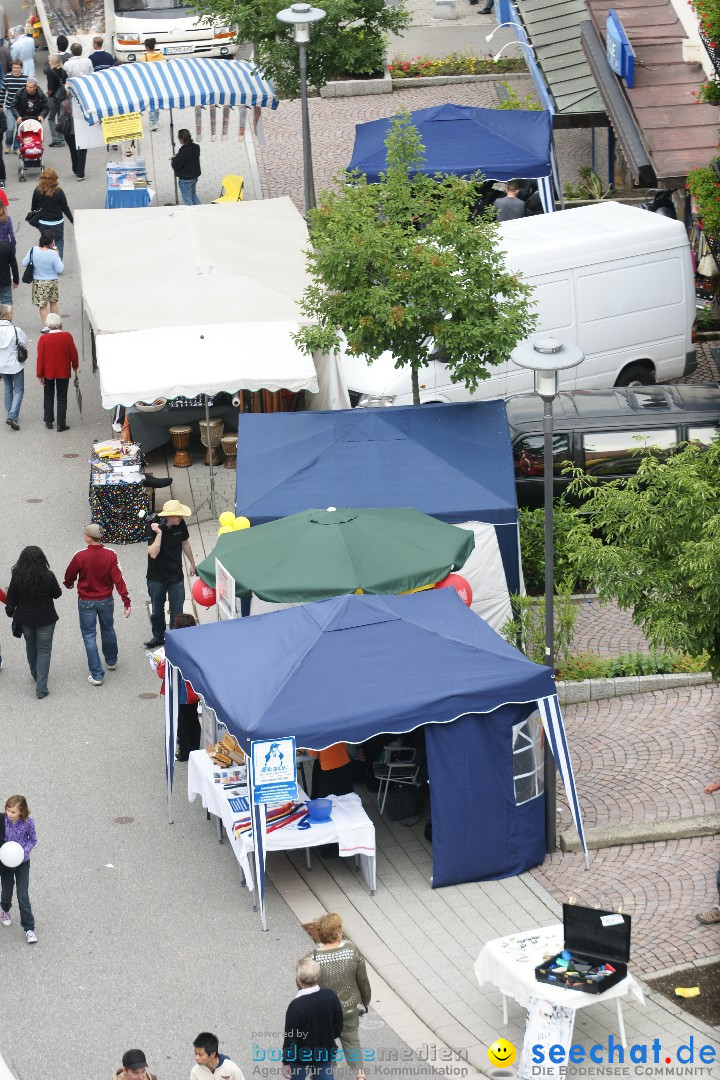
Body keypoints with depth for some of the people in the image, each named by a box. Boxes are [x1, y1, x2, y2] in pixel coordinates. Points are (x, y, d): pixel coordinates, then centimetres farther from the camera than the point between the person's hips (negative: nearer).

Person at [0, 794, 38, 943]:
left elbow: (33, 840, -5)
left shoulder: (28, 823, -19)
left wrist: (23, 851, -20)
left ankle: (29, 929, 6)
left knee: (23, 897, -4)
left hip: (22, 863, -1)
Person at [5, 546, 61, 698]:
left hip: (25, 619, 3)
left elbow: (11, 598, -6)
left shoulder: (17, 577, -16)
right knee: (44, 650, 9)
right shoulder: (48, 576, -21)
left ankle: (36, 676, 46)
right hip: (45, 619, -2)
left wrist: (10, 611, 12)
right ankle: (41, 687, 2)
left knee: (31, 647, 26)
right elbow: (57, 594, -6)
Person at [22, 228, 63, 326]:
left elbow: (24, 263, -6)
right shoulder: (53, 254, -21)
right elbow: (60, 269, -15)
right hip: (52, 281, 0)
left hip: (38, 282, 0)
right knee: (53, 302, 23)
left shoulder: (33, 250, -15)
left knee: (42, 306, 9)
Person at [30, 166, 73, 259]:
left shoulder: (37, 191, -10)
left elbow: (33, 207, 1)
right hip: (56, 223, -2)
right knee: (59, 241, 13)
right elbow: (65, 208, -9)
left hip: (42, 223, 2)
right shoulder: (58, 192, -17)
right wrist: (73, 221, 4)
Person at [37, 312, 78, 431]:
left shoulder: (43, 338, -12)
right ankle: (61, 424, 7)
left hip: (48, 372, 1)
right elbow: (73, 353, -5)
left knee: (48, 397, 17)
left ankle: (49, 422, 23)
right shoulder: (67, 336, -13)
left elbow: (40, 357, -9)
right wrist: (75, 366, 14)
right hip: (63, 372, -1)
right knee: (62, 398, 7)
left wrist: (40, 374, -1)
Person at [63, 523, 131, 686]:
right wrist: (126, 601, -13)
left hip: (86, 602, -3)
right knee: (108, 630, 25)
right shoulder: (110, 556, -14)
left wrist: (68, 585, 21)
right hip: (106, 600, 3)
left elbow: (69, 576, -3)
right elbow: (118, 579, -15)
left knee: (89, 636, 5)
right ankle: (111, 661, 46)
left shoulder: (80, 556, -19)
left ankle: (96, 675, 4)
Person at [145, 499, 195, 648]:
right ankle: (158, 637, 35)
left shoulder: (180, 525, -9)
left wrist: (192, 563, 21)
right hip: (156, 578, -2)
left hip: (176, 576, 2)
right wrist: (159, 534, -37)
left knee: (177, 612, 2)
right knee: (157, 610, 16)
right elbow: (153, 554, -31)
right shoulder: (155, 528, -21)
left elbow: (185, 543, 10)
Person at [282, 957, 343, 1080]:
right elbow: (338, 1025, -1)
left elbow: (290, 1038, -21)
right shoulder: (330, 995, -16)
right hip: (325, 1054, 4)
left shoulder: (296, 1006, -31)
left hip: (300, 1058, -4)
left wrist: (286, 1062, -7)